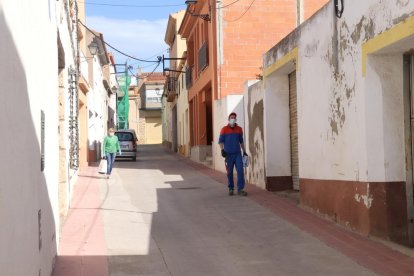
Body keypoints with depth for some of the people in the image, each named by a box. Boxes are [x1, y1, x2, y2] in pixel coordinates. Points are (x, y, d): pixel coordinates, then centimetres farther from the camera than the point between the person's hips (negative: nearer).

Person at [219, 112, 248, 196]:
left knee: (240, 170, -8)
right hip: (229, 154, -2)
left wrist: (244, 151, 20)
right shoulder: (224, 129, 0)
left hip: (238, 153, 2)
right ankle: (231, 189, 19)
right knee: (229, 172, 6)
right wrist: (222, 149, -14)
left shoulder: (239, 129, 9)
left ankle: (240, 189, -6)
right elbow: (220, 141, 0)